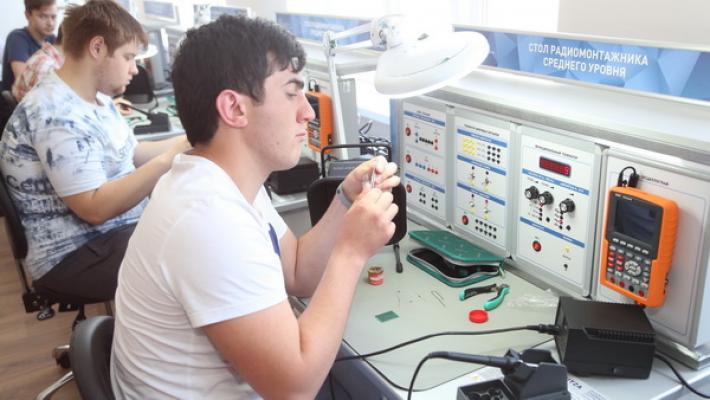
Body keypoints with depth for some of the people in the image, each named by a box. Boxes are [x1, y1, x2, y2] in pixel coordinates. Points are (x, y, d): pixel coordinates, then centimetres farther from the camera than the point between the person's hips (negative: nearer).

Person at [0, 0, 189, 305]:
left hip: (120, 228, 10)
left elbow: (131, 154, 18)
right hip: (74, 255, -10)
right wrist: (172, 156, -29)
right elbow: (95, 208, -27)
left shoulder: (97, 97, 8)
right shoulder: (56, 114, -23)